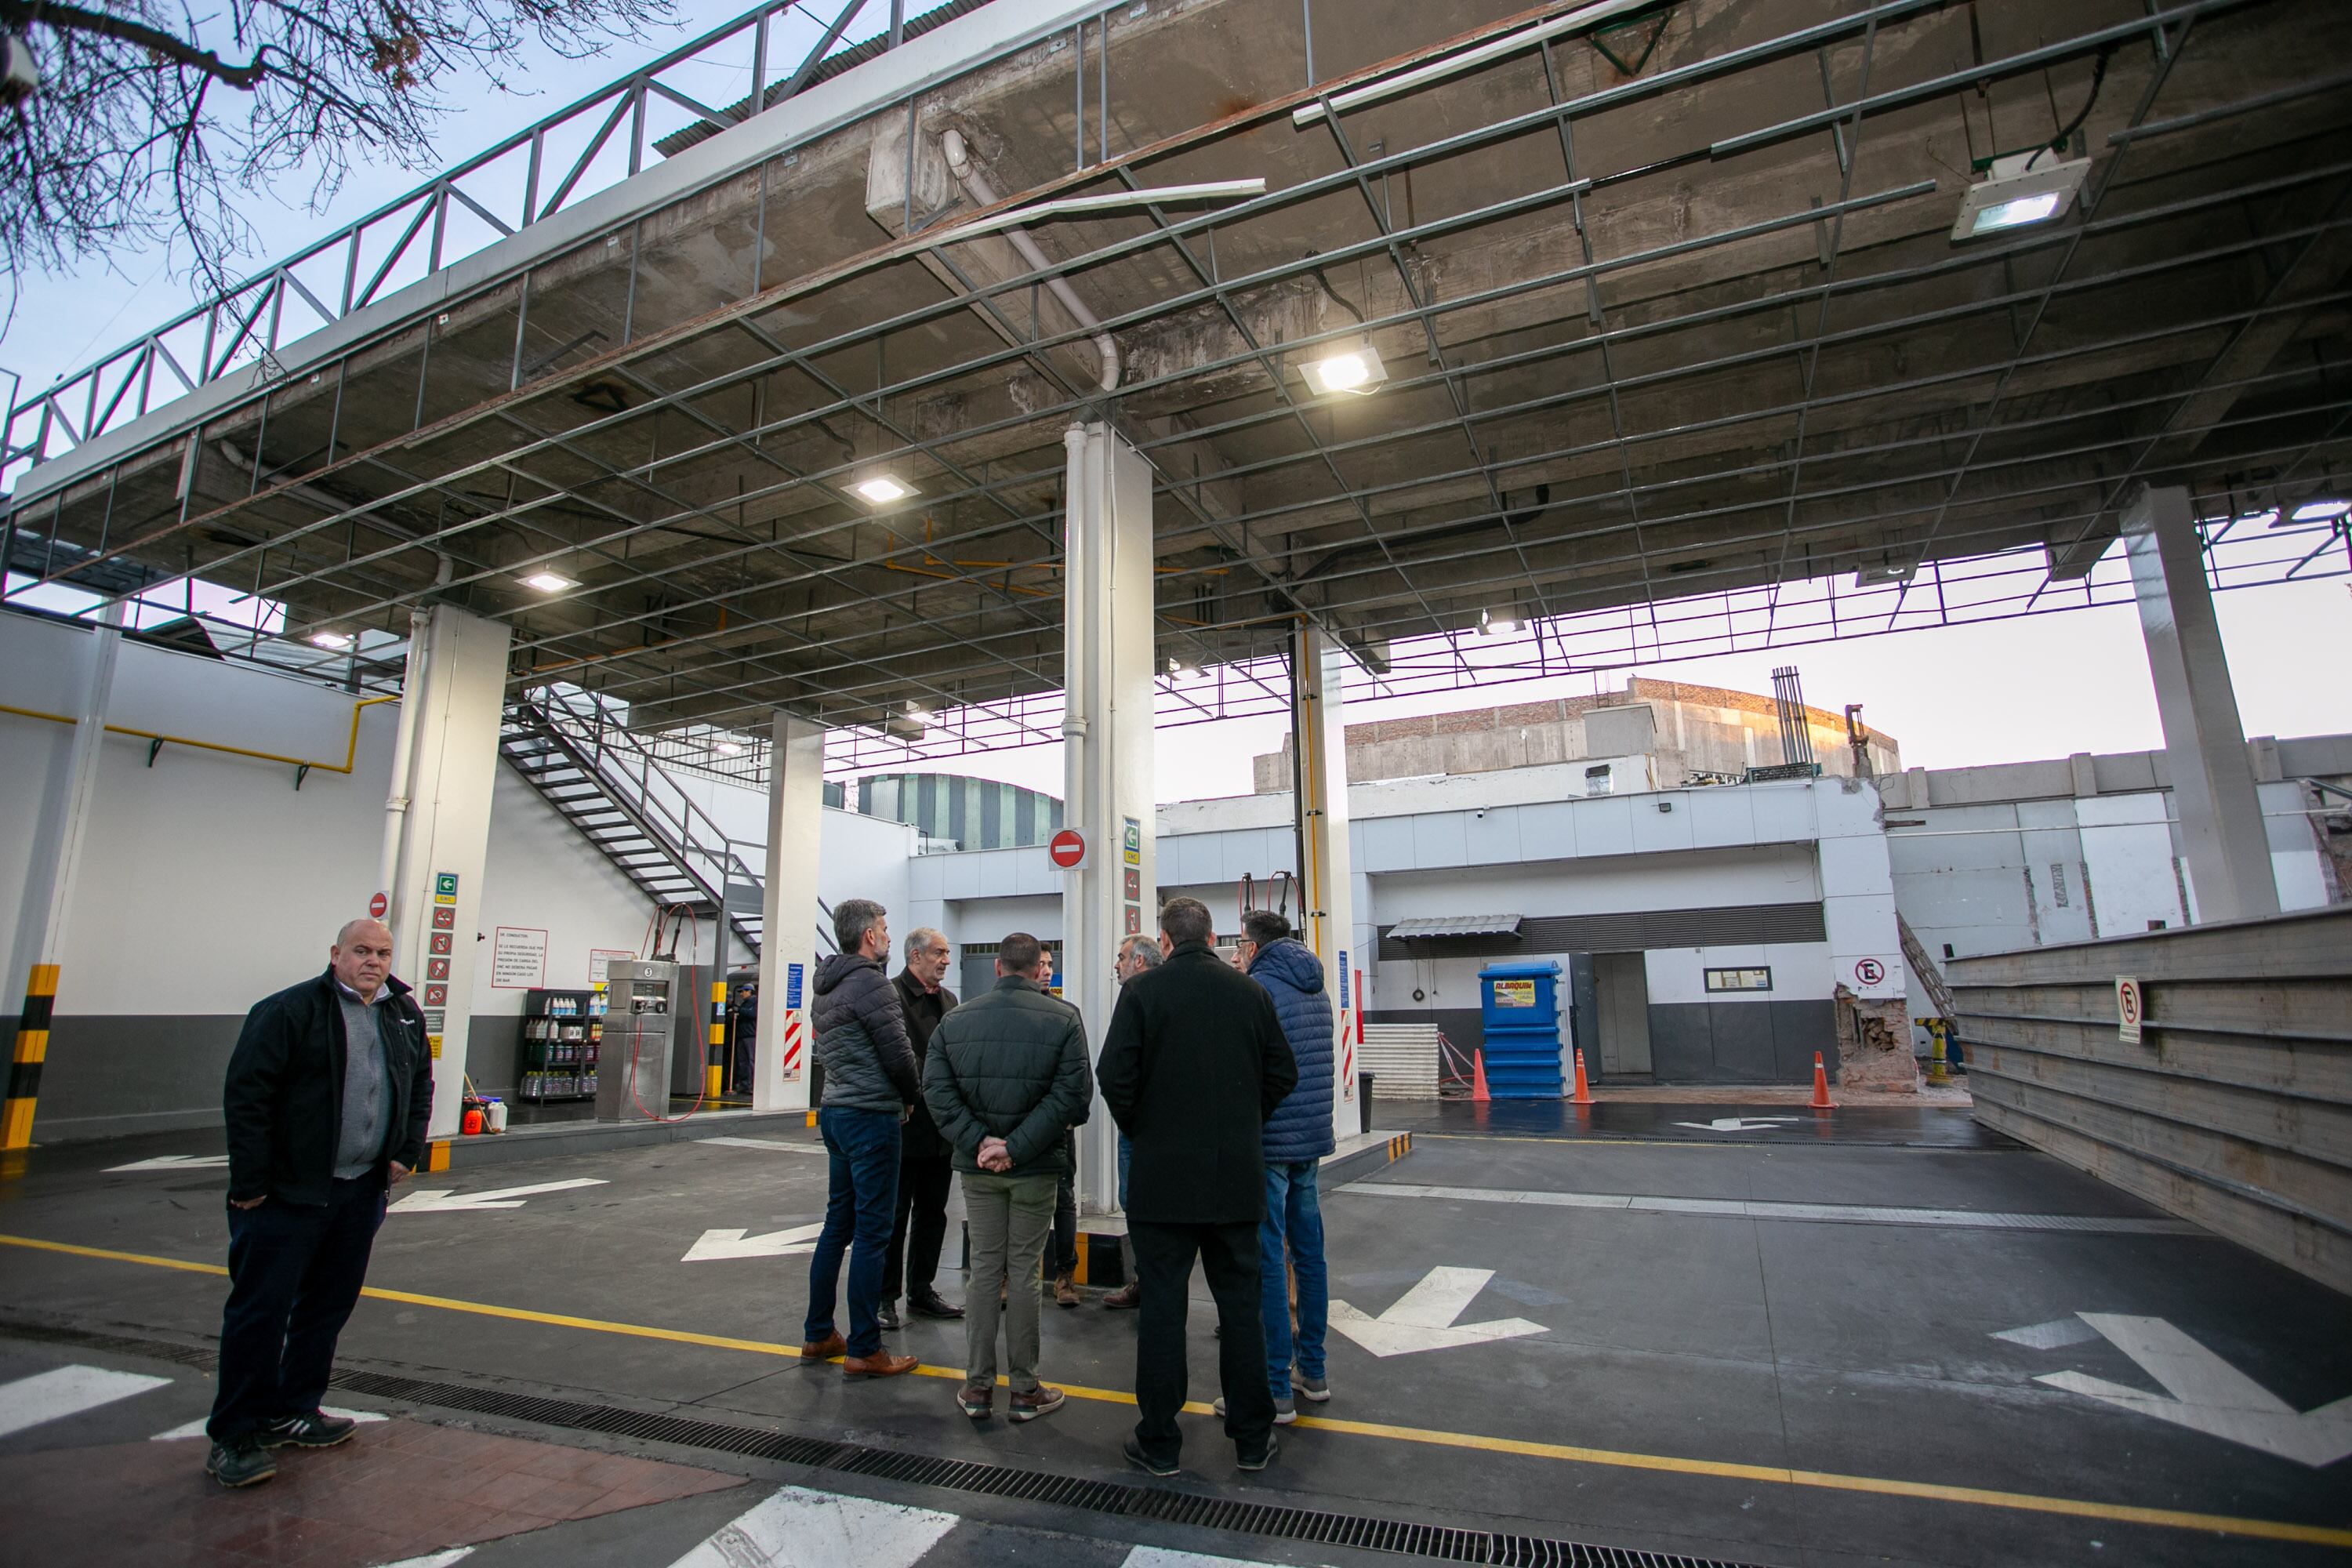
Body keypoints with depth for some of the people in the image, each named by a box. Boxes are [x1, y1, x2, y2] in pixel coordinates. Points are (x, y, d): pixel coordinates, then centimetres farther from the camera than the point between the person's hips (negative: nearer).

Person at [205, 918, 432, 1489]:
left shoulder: (405, 1014, 9)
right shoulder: (290, 1010, -12)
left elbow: (420, 1084, 19)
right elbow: (245, 1095, -13)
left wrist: (407, 1152, 9)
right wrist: (250, 1182, -15)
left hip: (362, 1191, 6)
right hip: (287, 1191, -6)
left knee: (330, 1305, 14)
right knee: (261, 1309, 0)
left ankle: (293, 1412, 29)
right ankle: (236, 1436, 13)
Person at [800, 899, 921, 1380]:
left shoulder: (825, 989, 13)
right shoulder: (872, 984, -15)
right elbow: (898, 1054, -17)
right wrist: (912, 1097, 2)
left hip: (835, 1113, 9)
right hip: (871, 1117, -9)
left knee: (837, 1224, 17)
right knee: (872, 1233, -2)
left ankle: (817, 1336, 26)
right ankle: (863, 1350, 5)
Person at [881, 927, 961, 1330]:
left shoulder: (947, 999, 13)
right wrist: (916, 1094, -20)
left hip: (940, 1127, 8)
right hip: (906, 1125, -8)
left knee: (932, 1214, 16)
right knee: (894, 1216, 4)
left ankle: (922, 1290, 28)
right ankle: (885, 1297, 17)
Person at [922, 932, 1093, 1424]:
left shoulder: (955, 1020, 3)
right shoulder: (1063, 1018, -8)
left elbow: (937, 1088, -5)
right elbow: (1072, 1096, -17)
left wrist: (978, 1141, -11)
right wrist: (1016, 1147, -17)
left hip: (977, 1167, 3)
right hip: (1037, 1166, -3)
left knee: (984, 1268, 13)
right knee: (1024, 1271, 7)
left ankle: (977, 1386, 20)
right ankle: (1024, 1390, 16)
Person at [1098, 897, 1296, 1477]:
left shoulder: (1142, 991, -9)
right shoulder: (1251, 992, 1)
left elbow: (1116, 1076, -13)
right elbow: (1283, 1073, 4)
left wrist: (1138, 1130, 4)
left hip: (1163, 1176, -3)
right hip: (1238, 1176, 3)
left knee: (1162, 1307, 7)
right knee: (1240, 1305, 14)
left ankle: (1158, 1442, 17)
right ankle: (1252, 1439, 24)